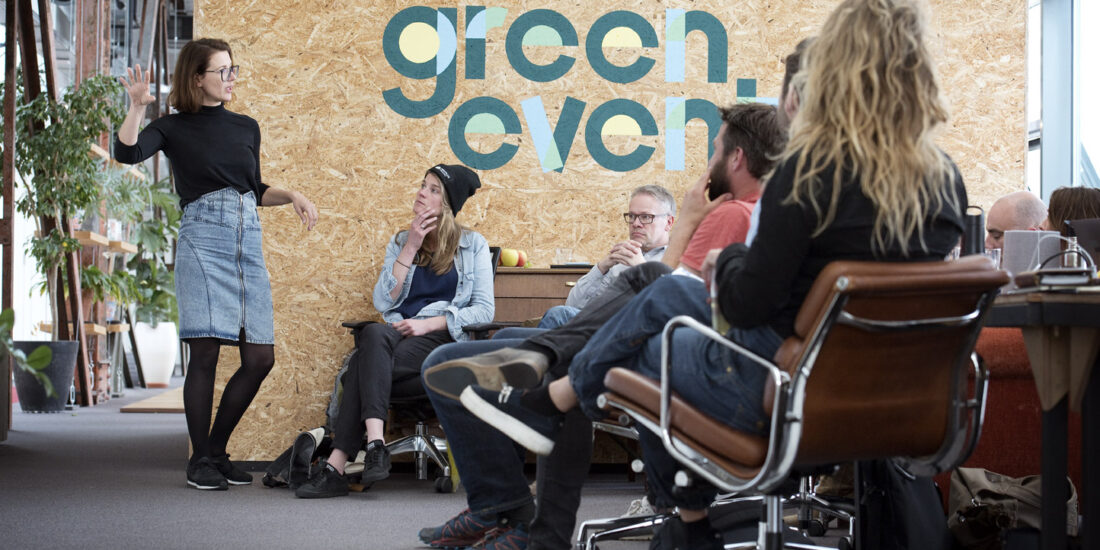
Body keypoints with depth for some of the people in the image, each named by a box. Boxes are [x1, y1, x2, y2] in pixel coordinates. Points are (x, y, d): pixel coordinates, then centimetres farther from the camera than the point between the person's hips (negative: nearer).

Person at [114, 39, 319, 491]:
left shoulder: (246, 128, 18)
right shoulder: (174, 128, 4)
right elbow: (127, 152, -13)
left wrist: (291, 196, 13)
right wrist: (137, 107, -24)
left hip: (249, 242, 5)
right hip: (202, 241, -5)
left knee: (260, 358, 0)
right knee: (205, 351, -11)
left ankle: (217, 450, 14)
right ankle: (200, 461, 0)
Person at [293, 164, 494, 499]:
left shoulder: (473, 245, 11)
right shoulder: (400, 242, 22)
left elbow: (484, 310, 2)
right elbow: (383, 302, 8)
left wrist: (428, 323, -10)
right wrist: (410, 249, 2)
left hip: (443, 342, -3)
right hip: (397, 338, 3)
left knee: (367, 358, -32)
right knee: (374, 333, -36)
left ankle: (337, 466, -39)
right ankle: (375, 443, -48)